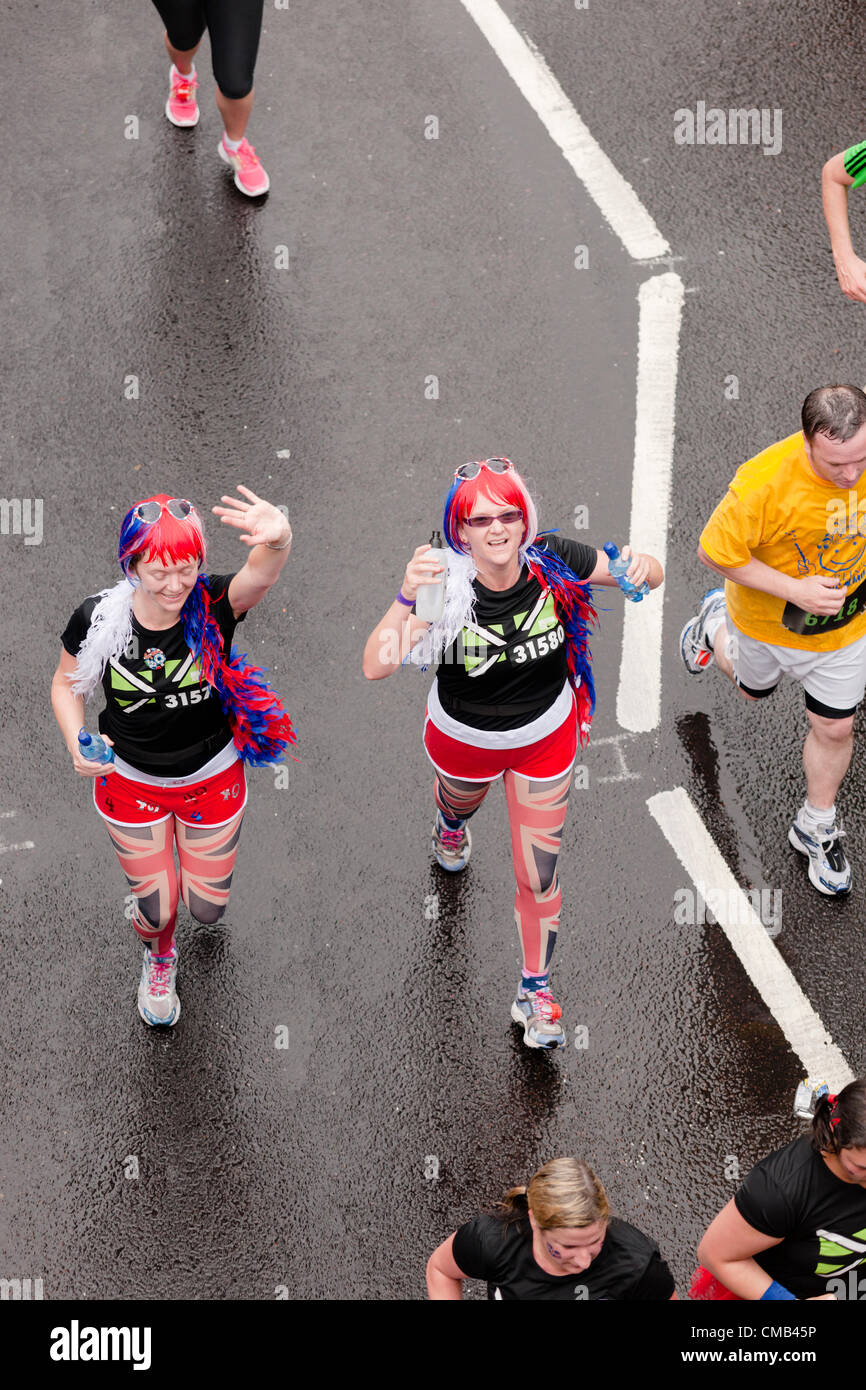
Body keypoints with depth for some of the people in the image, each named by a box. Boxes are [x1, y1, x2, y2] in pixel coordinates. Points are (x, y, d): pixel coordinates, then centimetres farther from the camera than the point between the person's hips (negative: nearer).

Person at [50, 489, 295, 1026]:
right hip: (130, 783, 0)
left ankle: (200, 858, 56)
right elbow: (67, 684, -3)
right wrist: (77, 744, -21)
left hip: (212, 777, 0)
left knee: (208, 908, 16)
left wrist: (278, 542, -73)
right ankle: (160, 960, 51)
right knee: (156, 908, 11)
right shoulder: (98, 618, -21)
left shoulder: (214, 605, -25)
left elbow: (260, 575, -48)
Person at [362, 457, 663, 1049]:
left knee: (539, 877, 7)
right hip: (464, 739, 0)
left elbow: (647, 575, -14)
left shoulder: (551, 563, -27)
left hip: (545, 738, 0)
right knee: (460, 802, 35)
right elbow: (376, 666, -44)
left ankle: (536, 991, 31)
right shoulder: (446, 586, -33)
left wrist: (644, 568, -39)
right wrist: (406, 598, -60)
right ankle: (451, 822, 76)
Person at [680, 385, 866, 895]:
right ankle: (717, 623, 60)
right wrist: (795, 589, -29)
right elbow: (715, 551, -25)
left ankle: (816, 827, 37)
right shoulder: (765, 481, -38)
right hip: (768, 622, -2)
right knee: (753, 688, 29)